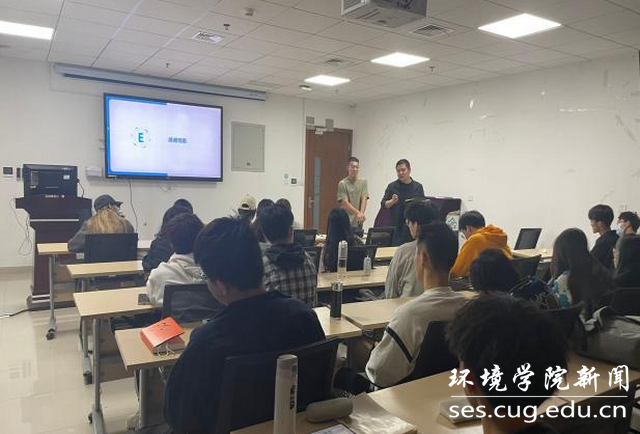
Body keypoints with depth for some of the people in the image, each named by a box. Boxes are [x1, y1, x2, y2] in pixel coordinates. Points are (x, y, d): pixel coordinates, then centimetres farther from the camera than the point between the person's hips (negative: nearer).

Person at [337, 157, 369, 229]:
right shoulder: (342, 184, -2)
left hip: (358, 222, 3)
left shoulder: (363, 182, 8)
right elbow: (345, 203, -10)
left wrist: (361, 213, -16)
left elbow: (364, 199, 0)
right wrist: (358, 213, -23)